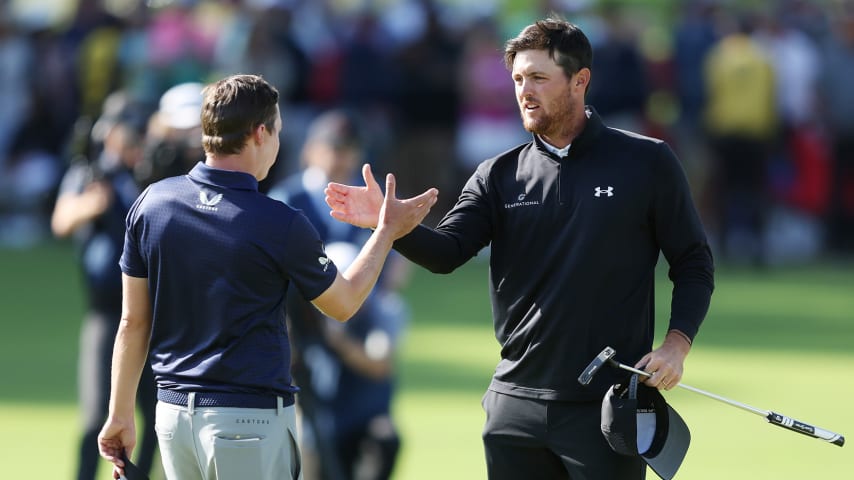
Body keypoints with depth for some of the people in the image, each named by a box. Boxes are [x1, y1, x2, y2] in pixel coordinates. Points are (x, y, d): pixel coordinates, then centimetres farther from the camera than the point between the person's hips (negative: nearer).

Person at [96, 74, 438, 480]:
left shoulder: (151, 203, 0)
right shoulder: (280, 225, -13)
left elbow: (133, 321, 5)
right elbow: (343, 304, 4)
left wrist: (120, 416, 13)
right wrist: (388, 230, 16)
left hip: (173, 411, 5)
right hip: (249, 420, -5)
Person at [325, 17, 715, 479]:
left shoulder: (646, 162, 0)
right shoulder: (500, 175, 7)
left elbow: (693, 263, 3)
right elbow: (447, 250, -6)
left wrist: (676, 343, -11)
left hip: (608, 407, -3)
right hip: (516, 405, 3)